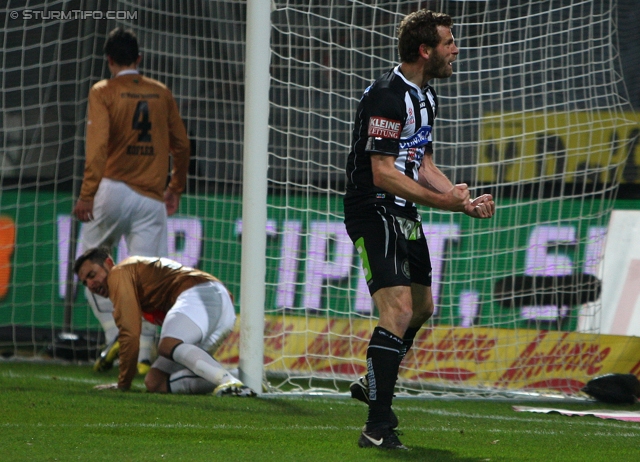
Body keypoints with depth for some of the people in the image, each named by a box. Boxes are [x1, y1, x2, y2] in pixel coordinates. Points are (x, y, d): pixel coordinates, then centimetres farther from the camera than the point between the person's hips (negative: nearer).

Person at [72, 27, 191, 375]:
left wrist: (87, 194, -17)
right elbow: (181, 145, 16)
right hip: (152, 198, 3)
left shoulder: (103, 92, -1)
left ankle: (113, 335, -3)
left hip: (113, 189, -3)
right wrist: (176, 187, 29)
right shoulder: (161, 94, 12)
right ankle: (143, 355, -7)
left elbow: (98, 144, -13)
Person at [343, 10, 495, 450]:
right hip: (373, 211, -10)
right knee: (399, 310, -20)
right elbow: (383, 172, -24)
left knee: (422, 306, 21)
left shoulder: (425, 96, 12)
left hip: (405, 215, 10)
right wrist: (440, 200, -27)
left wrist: (466, 200, 6)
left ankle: (373, 385, 43)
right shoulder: (387, 95, -20)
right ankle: (377, 428, -20)